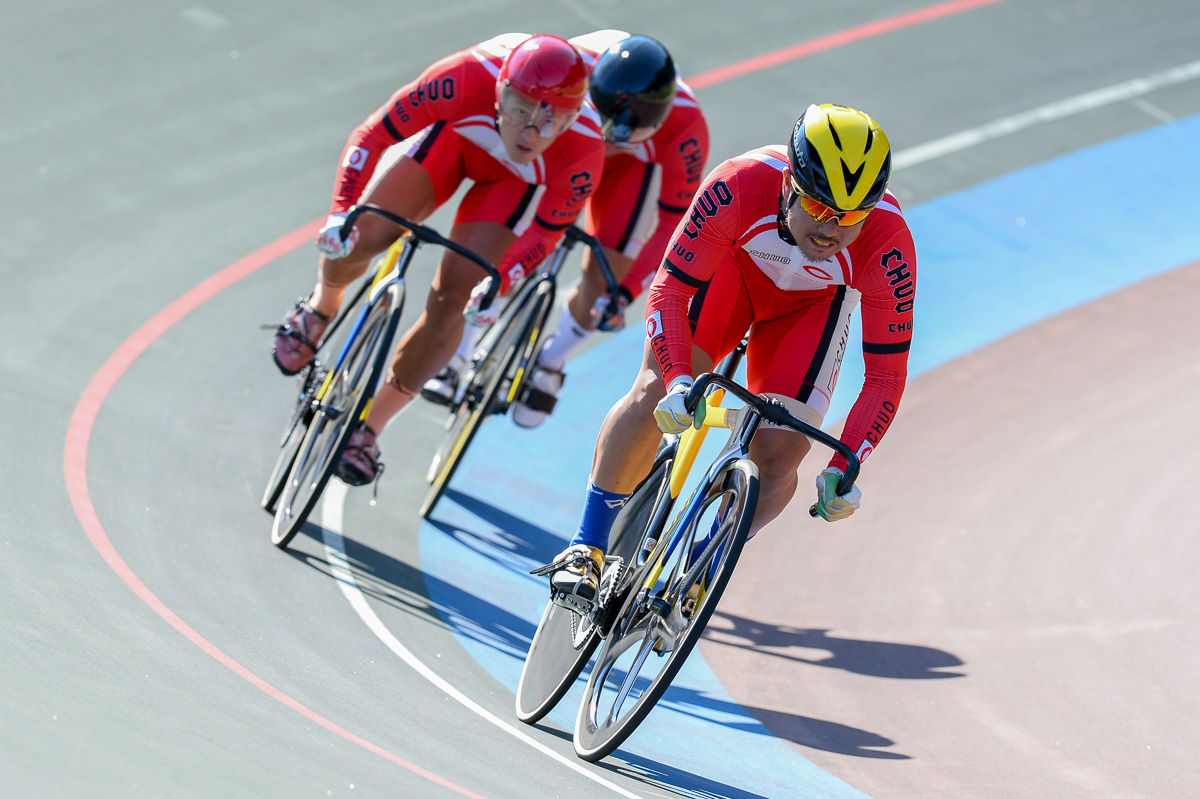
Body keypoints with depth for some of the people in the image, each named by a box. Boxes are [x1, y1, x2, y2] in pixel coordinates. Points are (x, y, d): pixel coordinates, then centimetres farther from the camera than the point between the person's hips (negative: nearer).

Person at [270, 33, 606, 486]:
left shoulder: (583, 151, -40)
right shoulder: (469, 78, -42)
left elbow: (546, 232, -20)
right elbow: (372, 135, -29)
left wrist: (498, 284, -33)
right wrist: (341, 212, -39)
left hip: (516, 181, -1)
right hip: (457, 133, 1)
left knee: (450, 299, -13)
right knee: (356, 241, -12)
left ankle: (369, 426, 5)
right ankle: (322, 307, 26)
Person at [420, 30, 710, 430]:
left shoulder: (685, 130, -40)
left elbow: (674, 222, -27)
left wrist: (625, 293, -32)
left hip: (635, 163, 0)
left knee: (603, 277, -8)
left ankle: (550, 365, 22)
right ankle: (458, 355, 12)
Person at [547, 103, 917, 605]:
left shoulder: (887, 246, -37)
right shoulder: (740, 187, -40)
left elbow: (886, 376, -27)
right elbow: (668, 291, -33)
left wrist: (843, 470, -38)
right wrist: (678, 383, -49)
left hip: (811, 304, 1)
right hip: (733, 265, -1)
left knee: (777, 458, -13)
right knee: (656, 391, -21)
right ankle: (587, 548, -6)